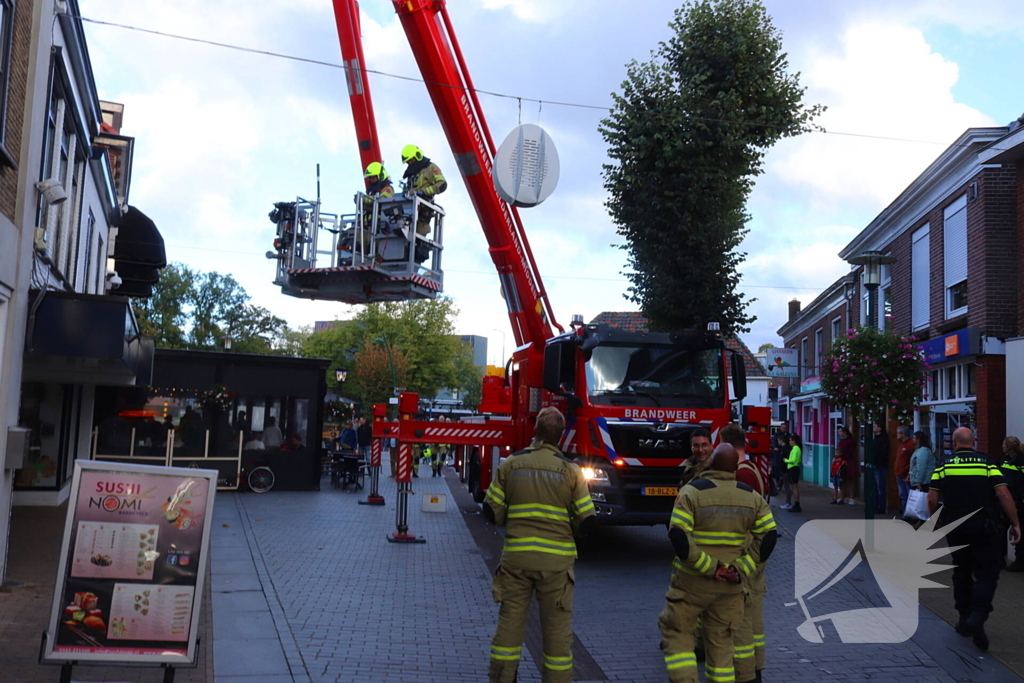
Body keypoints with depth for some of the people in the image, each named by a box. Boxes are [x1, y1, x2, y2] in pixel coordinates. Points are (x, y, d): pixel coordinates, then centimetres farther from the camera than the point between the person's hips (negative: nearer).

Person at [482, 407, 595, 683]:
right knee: (557, 628, 9)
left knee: (509, 621, 12)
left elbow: (492, 512, 1)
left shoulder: (510, 464, -2)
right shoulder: (570, 470, -6)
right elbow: (587, 520, -6)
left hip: (515, 556, 2)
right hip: (556, 559, -1)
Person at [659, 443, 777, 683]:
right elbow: (769, 536, -1)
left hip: (692, 581, -4)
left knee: (675, 630, 9)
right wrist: (742, 568, -4)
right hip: (730, 583, 4)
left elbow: (678, 535, -21)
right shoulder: (751, 497, 2)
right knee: (721, 638, 15)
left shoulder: (692, 491, -11)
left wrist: (708, 566, -17)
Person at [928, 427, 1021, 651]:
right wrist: (1015, 524, -4)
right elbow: (1003, 494, -9)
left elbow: (932, 499, -1)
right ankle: (978, 616, -17)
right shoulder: (987, 462, -1)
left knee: (962, 571, 16)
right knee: (987, 573, 2)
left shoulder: (944, 465, 2)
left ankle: (965, 618, 21)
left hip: (955, 525, 2)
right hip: (984, 527, -2)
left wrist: (937, 522, 16)